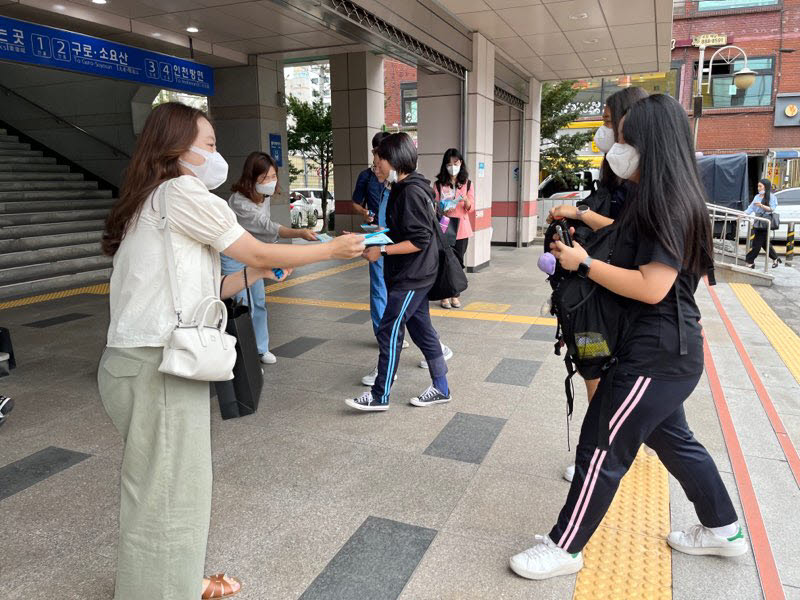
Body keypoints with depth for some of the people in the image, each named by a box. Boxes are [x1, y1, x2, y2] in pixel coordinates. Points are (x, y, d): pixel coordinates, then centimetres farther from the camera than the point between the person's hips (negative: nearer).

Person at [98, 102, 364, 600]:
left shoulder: (154, 202, 19)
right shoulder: (181, 191, -10)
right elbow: (258, 252, -7)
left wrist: (255, 275, 15)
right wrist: (334, 249, 4)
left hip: (155, 360, 10)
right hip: (158, 366, -10)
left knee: (178, 483, 20)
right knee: (164, 493, 4)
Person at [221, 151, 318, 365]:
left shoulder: (265, 197, -4)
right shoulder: (239, 203, -31)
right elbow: (267, 226, -40)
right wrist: (300, 233, -52)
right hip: (234, 258, -8)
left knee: (259, 302, 11)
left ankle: (260, 349, 23)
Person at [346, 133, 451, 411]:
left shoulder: (411, 192, -19)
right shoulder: (401, 189, 12)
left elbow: (419, 241, -23)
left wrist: (381, 250, -21)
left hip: (412, 276, -10)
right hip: (411, 274, 10)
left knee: (389, 331, -4)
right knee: (420, 327, 14)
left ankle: (380, 396, 8)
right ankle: (441, 388, 24)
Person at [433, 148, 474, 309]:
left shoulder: (467, 184, 6)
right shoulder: (439, 184, 2)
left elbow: (471, 208, 1)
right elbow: (434, 206, 4)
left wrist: (465, 200, -20)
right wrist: (442, 209, -18)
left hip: (461, 228, 2)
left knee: (458, 261, 5)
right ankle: (445, 295, 7)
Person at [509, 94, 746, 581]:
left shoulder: (670, 205, -20)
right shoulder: (663, 200, 10)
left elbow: (651, 287, -27)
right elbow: (631, 245, 23)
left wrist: (583, 263, -20)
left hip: (658, 353, -10)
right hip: (664, 348, 10)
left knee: (602, 448, -1)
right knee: (672, 438, 24)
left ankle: (564, 549, 14)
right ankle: (723, 530, 42)